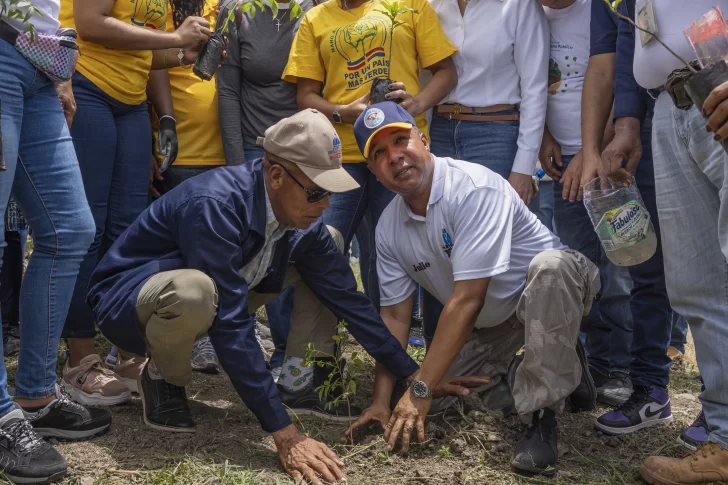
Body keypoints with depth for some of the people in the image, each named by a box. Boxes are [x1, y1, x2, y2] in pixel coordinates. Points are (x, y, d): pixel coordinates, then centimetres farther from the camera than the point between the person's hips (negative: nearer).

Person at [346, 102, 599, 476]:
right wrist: (381, 400, -8)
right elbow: (395, 316, 0)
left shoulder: (474, 188, -29)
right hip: (486, 327, 7)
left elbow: (466, 300, -32)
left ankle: (540, 417, -29)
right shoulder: (389, 228, -6)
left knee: (550, 264, -39)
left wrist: (419, 391, -30)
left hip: (552, 290, -7)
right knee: (438, 402, -5)